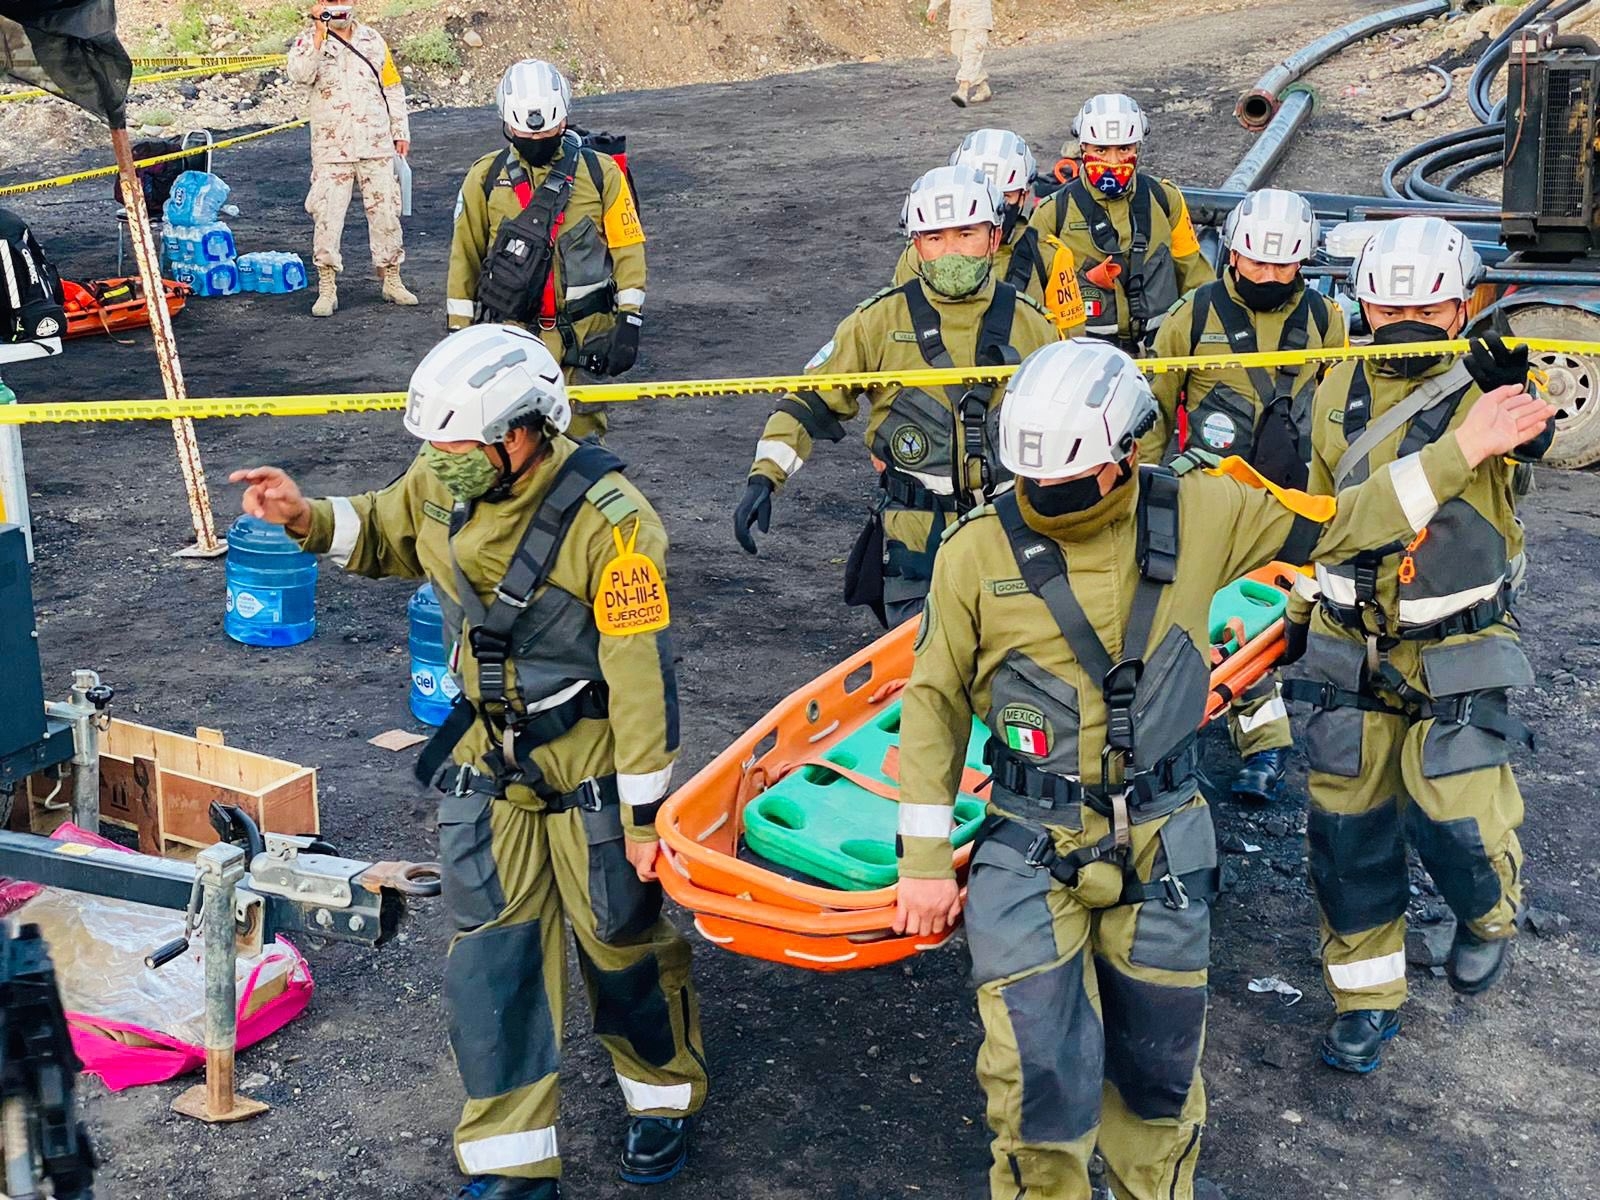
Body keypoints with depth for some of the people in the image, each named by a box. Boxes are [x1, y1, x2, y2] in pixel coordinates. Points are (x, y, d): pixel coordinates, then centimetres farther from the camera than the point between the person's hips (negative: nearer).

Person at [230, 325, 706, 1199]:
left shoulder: (607, 521, -26)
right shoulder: (442, 483, -8)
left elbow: (643, 677, -22)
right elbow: (383, 531, 16)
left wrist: (643, 812, -18)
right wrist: (307, 518, -4)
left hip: (589, 765, -5)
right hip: (487, 757, 6)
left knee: (621, 939, 10)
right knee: (490, 953, 6)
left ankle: (664, 1094, 39)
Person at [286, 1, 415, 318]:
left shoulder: (373, 39, 9)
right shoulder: (309, 40, -1)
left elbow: (393, 87, 14)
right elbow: (299, 74, -21)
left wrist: (400, 132, 12)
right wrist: (319, 33, -23)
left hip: (377, 144, 3)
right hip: (331, 147, -3)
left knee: (386, 212, 8)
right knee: (326, 217, -4)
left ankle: (392, 281, 20)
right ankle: (327, 289, 3)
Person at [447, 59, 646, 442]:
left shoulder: (600, 173, 1)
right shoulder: (486, 178, 3)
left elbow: (628, 248, 2)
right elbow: (465, 255, 8)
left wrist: (629, 322, -5)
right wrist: (459, 331, 6)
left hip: (582, 334, 0)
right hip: (510, 334, 0)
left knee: (581, 429, 7)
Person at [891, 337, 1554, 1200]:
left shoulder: (1197, 515, -7)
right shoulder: (977, 552, -12)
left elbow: (1333, 523, 8)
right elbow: (933, 698, -3)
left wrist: (1458, 453, 5)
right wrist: (923, 859, -3)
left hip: (1159, 844, 2)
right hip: (1030, 849, -2)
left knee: (1158, 1064, 17)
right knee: (1042, 1077, -8)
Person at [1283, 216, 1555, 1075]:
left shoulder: (1486, 384, -12)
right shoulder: (1338, 394, 2)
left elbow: (1538, 430, -34)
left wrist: (1518, 405, -55)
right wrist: (1303, 608, 18)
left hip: (1457, 657, -4)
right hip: (1350, 650, 4)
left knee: (1453, 813, -5)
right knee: (1346, 821, 5)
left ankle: (1489, 915, 32)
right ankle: (1365, 997, 23)